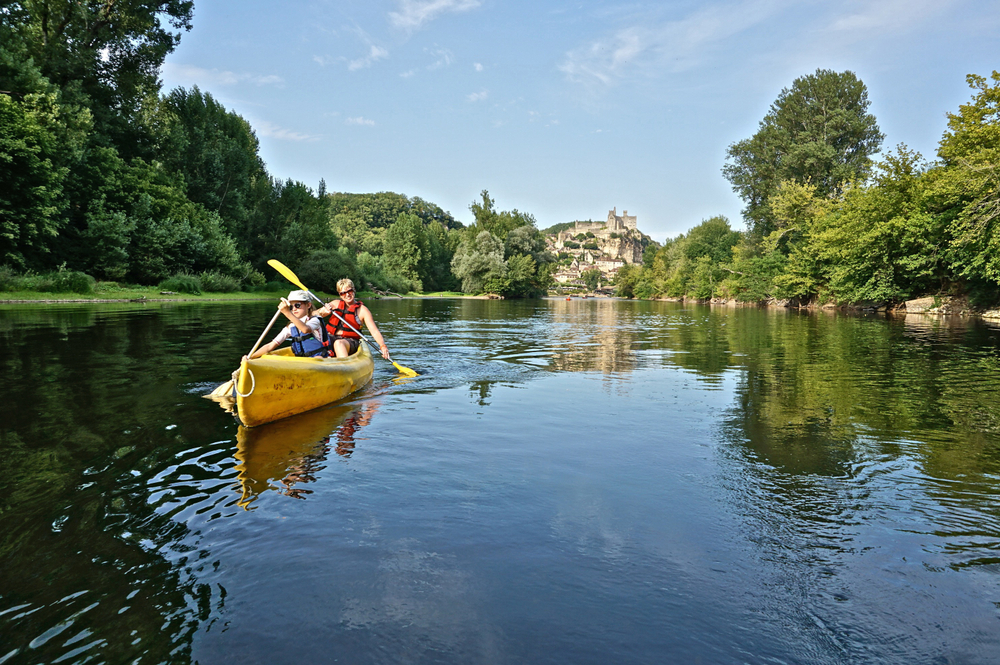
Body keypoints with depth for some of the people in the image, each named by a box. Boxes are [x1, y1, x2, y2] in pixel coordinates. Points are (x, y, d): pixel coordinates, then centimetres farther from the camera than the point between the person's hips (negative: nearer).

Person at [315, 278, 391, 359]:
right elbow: (314, 315, 8)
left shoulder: (362, 310, 2)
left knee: (339, 343, -36)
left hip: (350, 341, -3)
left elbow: (374, 331, -7)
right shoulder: (336, 304, 12)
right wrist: (323, 311, -15)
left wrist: (383, 346, -25)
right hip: (331, 338, 4)